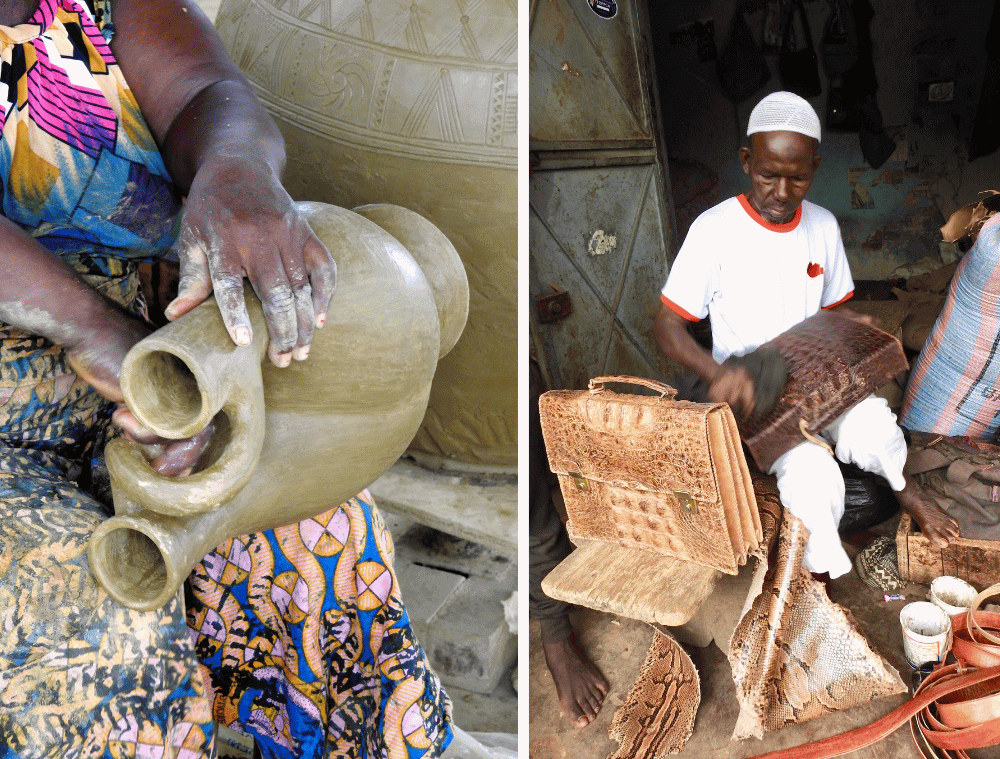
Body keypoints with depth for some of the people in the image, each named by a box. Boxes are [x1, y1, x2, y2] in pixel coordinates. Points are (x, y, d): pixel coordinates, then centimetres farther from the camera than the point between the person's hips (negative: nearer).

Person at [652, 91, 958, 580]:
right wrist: (717, 373, -31)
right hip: (748, 391, -4)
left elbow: (834, 313, 16)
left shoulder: (823, 226, 3)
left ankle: (904, 488, 7)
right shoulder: (715, 229, -13)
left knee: (872, 425, -27)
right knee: (811, 471, -30)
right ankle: (828, 576, -4)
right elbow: (666, 326, -13)